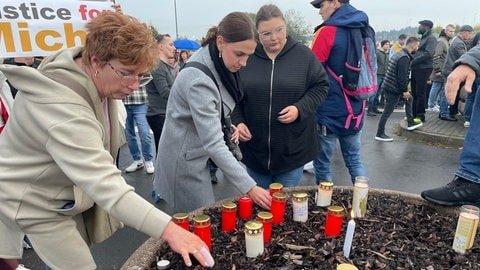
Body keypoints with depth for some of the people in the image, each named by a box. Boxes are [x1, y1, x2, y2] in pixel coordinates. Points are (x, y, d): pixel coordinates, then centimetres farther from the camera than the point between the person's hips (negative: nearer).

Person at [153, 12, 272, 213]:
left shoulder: (218, 63, -3)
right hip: (186, 159, -8)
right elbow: (213, 144, -34)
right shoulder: (199, 80, -31)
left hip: (199, 154, 9)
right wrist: (249, 187, -35)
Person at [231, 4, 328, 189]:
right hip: (254, 148, 2)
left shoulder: (304, 54, -4)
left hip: (292, 148, -1)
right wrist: (237, 121, -7)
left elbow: (321, 86, 1)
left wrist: (300, 108, -15)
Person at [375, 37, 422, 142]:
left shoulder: (399, 54, 14)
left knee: (409, 99, 23)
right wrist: (405, 90, -16)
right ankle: (380, 134, 4)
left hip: (390, 86, 11)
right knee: (387, 112, -4)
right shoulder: (404, 58, -18)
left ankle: (410, 123, 29)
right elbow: (402, 76, -23)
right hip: (393, 89, -11)